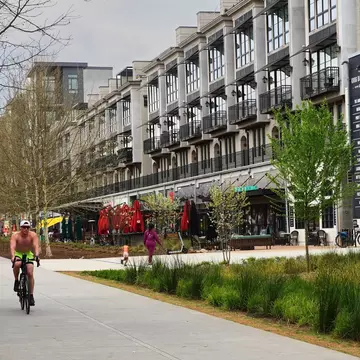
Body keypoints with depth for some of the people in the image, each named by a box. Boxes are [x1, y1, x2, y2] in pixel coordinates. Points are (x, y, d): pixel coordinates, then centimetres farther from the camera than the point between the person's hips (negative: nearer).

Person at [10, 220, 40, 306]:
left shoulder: (33, 235, -20)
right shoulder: (15, 235, -24)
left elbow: (36, 246, -34)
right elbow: (12, 247, -38)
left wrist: (36, 255, -52)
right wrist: (13, 256, -56)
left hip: (28, 254, 1)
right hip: (18, 254, -1)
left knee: (30, 273, -13)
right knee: (17, 264, -35)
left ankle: (31, 295, -4)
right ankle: (16, 281, -8)